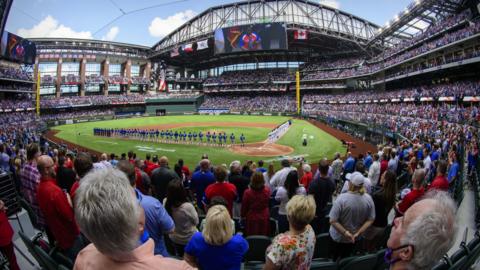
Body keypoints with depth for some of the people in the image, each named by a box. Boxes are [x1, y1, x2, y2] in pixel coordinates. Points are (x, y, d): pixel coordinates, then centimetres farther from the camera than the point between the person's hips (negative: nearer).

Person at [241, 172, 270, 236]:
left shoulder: (248, 192, -19)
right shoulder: (267, 191, -12)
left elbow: (244, 206, -5)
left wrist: (243, 215, 12)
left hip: (252, 219, -2)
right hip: (264, 218, 2)